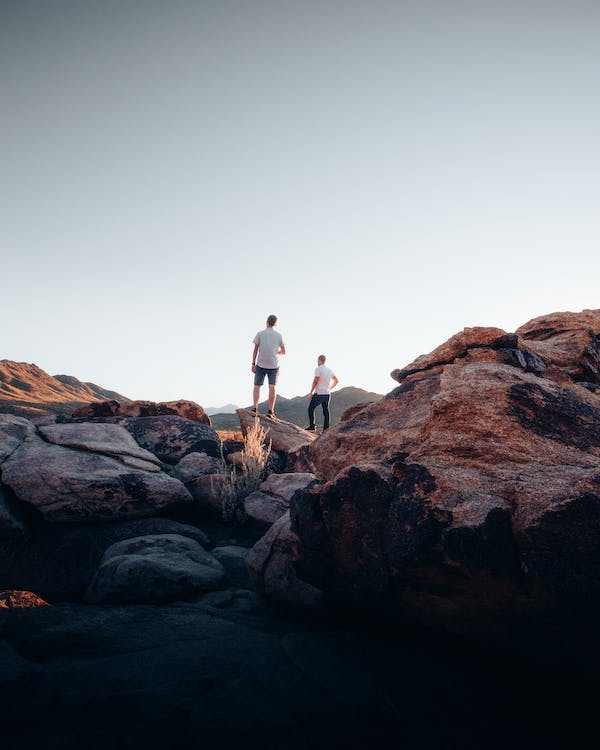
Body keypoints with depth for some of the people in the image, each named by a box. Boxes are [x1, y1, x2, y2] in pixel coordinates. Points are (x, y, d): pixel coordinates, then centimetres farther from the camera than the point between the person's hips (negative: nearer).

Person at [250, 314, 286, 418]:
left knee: (257, 386, 7)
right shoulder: (279, 335, 5)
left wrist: (253, 364, 1)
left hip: (261, 364, 0)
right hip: (274, 365, 1)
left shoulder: (260, 334, 1)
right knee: (272, 387, -3)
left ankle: (255, 408, -3)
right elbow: (283, 351, 12)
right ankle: (270, 411, -9)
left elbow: (255, 350, -2)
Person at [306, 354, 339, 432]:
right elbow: (336, 381, 22)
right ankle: (326, 429, 2)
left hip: (319, 393, -6)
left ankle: (312, 426, -1)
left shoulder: (318, 369, -9)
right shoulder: (329, 370, 12)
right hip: (327, 394, 6)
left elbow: (315, 381, -15)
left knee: (311, 408, 5)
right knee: (326, 411, 6)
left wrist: (311, 393, -13)